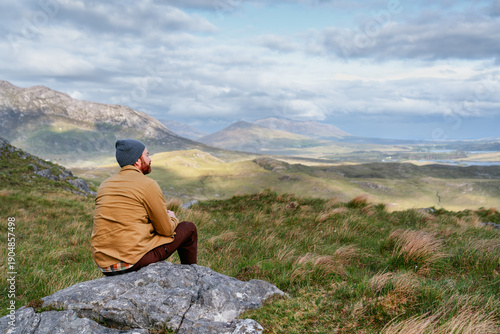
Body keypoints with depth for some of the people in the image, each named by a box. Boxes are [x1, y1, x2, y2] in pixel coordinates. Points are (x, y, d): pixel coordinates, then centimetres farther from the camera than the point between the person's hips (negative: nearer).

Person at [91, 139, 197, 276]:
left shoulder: (105, 184, 11)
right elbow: (166, 230, -5)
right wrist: (172, 218, 18)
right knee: (189, 228, 10)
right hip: (133, 262, -7)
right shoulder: (148, 184, -10)